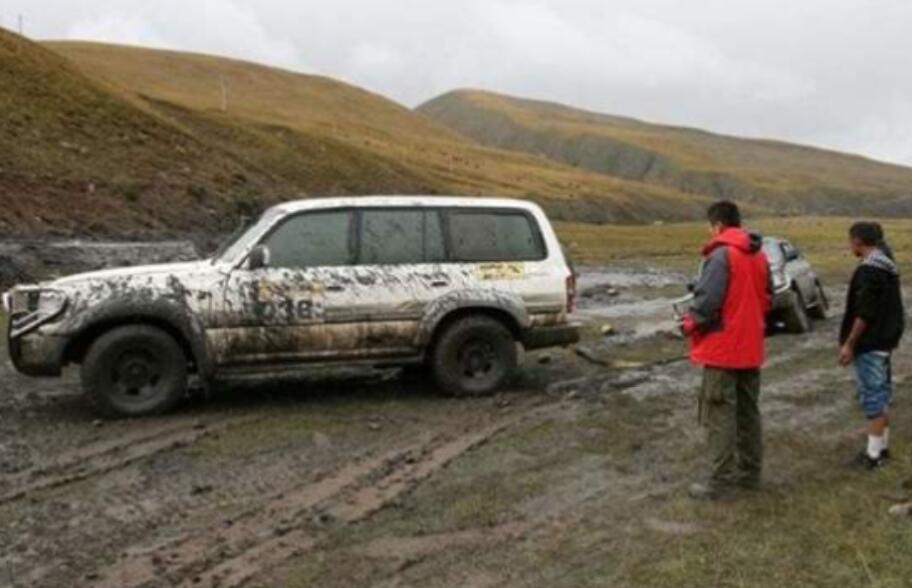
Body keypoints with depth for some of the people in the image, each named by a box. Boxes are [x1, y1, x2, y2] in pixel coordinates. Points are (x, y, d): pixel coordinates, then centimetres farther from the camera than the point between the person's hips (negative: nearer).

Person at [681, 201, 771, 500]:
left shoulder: (721, 255, -17)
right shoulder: (760, 256, 11)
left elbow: (707, 301, -22)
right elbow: (766, 299, 18)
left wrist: (690, 323, -5)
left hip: (723, 348, -8)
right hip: (750, 348, 9)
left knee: (721, 416, -2)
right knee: (748, 413, 16)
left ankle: (722, 481, 2)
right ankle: (750, 473, 25)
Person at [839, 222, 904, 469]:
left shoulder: (868, 270, -19)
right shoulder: (887, 264, 11)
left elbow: (864, 313, -22)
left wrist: (849, 344, -16)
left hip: (870, 343, -10)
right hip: (886, 339, 10)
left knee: (872, 394, -5)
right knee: (882, 392, 15)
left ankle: (874, 453, 0)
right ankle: (882, 446, 25)